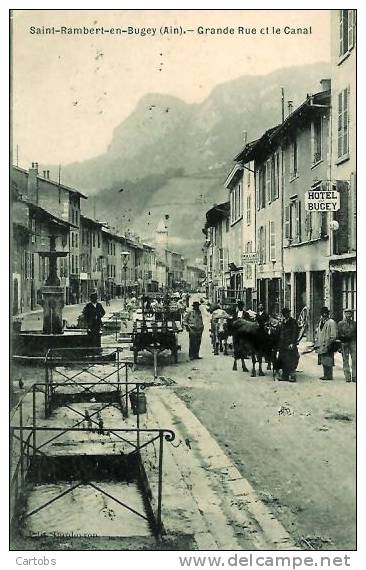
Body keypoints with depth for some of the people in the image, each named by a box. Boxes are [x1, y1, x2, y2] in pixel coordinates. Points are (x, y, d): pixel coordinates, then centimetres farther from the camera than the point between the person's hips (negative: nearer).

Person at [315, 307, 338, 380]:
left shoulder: (331, 322, -6)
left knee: (328, 361, -7)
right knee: (323, 361, 10)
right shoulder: (320, 322, 18)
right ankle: (325, 375, 17)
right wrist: (316, 344, 17)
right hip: (321, 345, 8)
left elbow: (333, 335, -10)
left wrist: (330, 344, -16)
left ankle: (329, 376, -2)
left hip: (327, 345, -8)